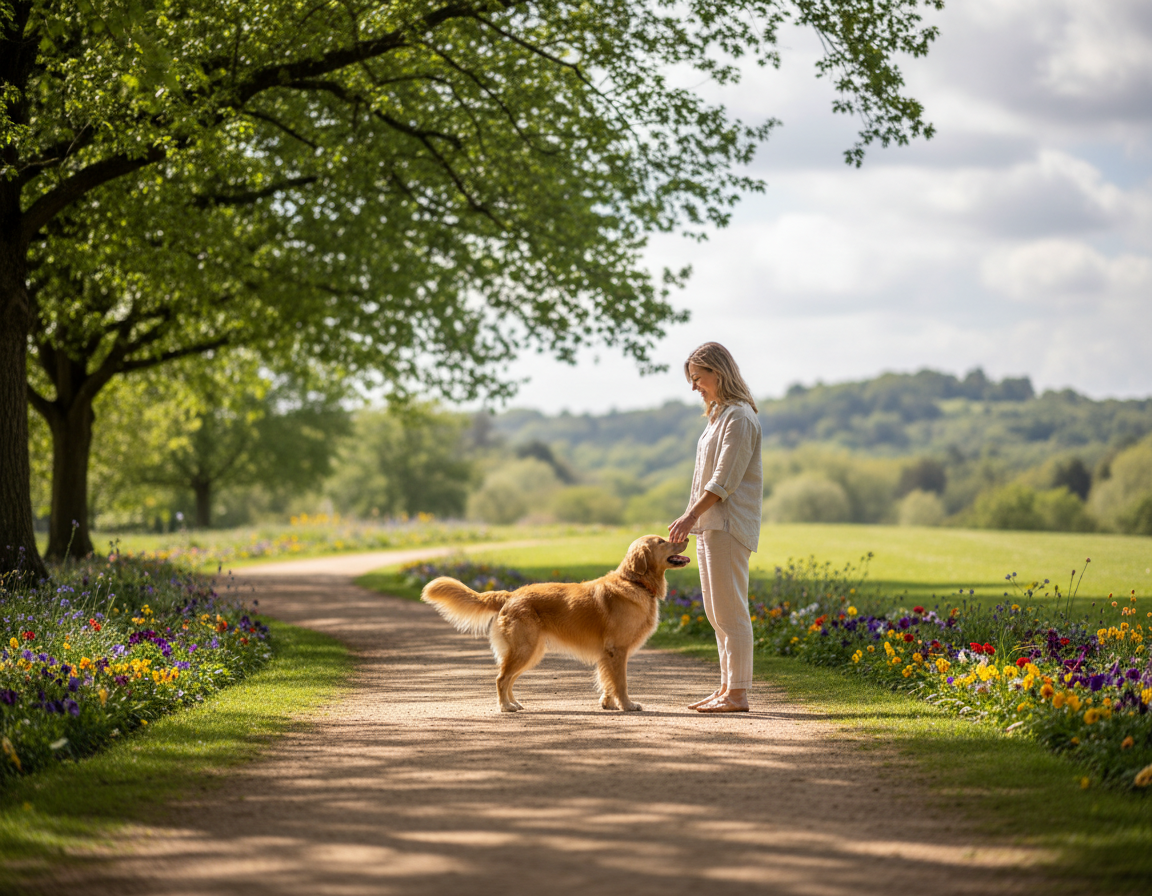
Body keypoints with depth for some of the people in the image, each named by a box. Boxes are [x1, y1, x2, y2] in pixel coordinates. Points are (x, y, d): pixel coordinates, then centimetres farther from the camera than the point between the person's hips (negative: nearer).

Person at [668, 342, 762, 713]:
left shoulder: (739, 417, -12)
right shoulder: (719, 414, 18)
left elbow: (725, 480, -18)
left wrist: (692, 515, -20)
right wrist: (691, 518, 16)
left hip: (728, 526, -10)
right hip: (710, 525, 10)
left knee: (730, 612, -9)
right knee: (717, 613, 12)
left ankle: (737, 694, -7)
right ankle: (727, 687, 17)